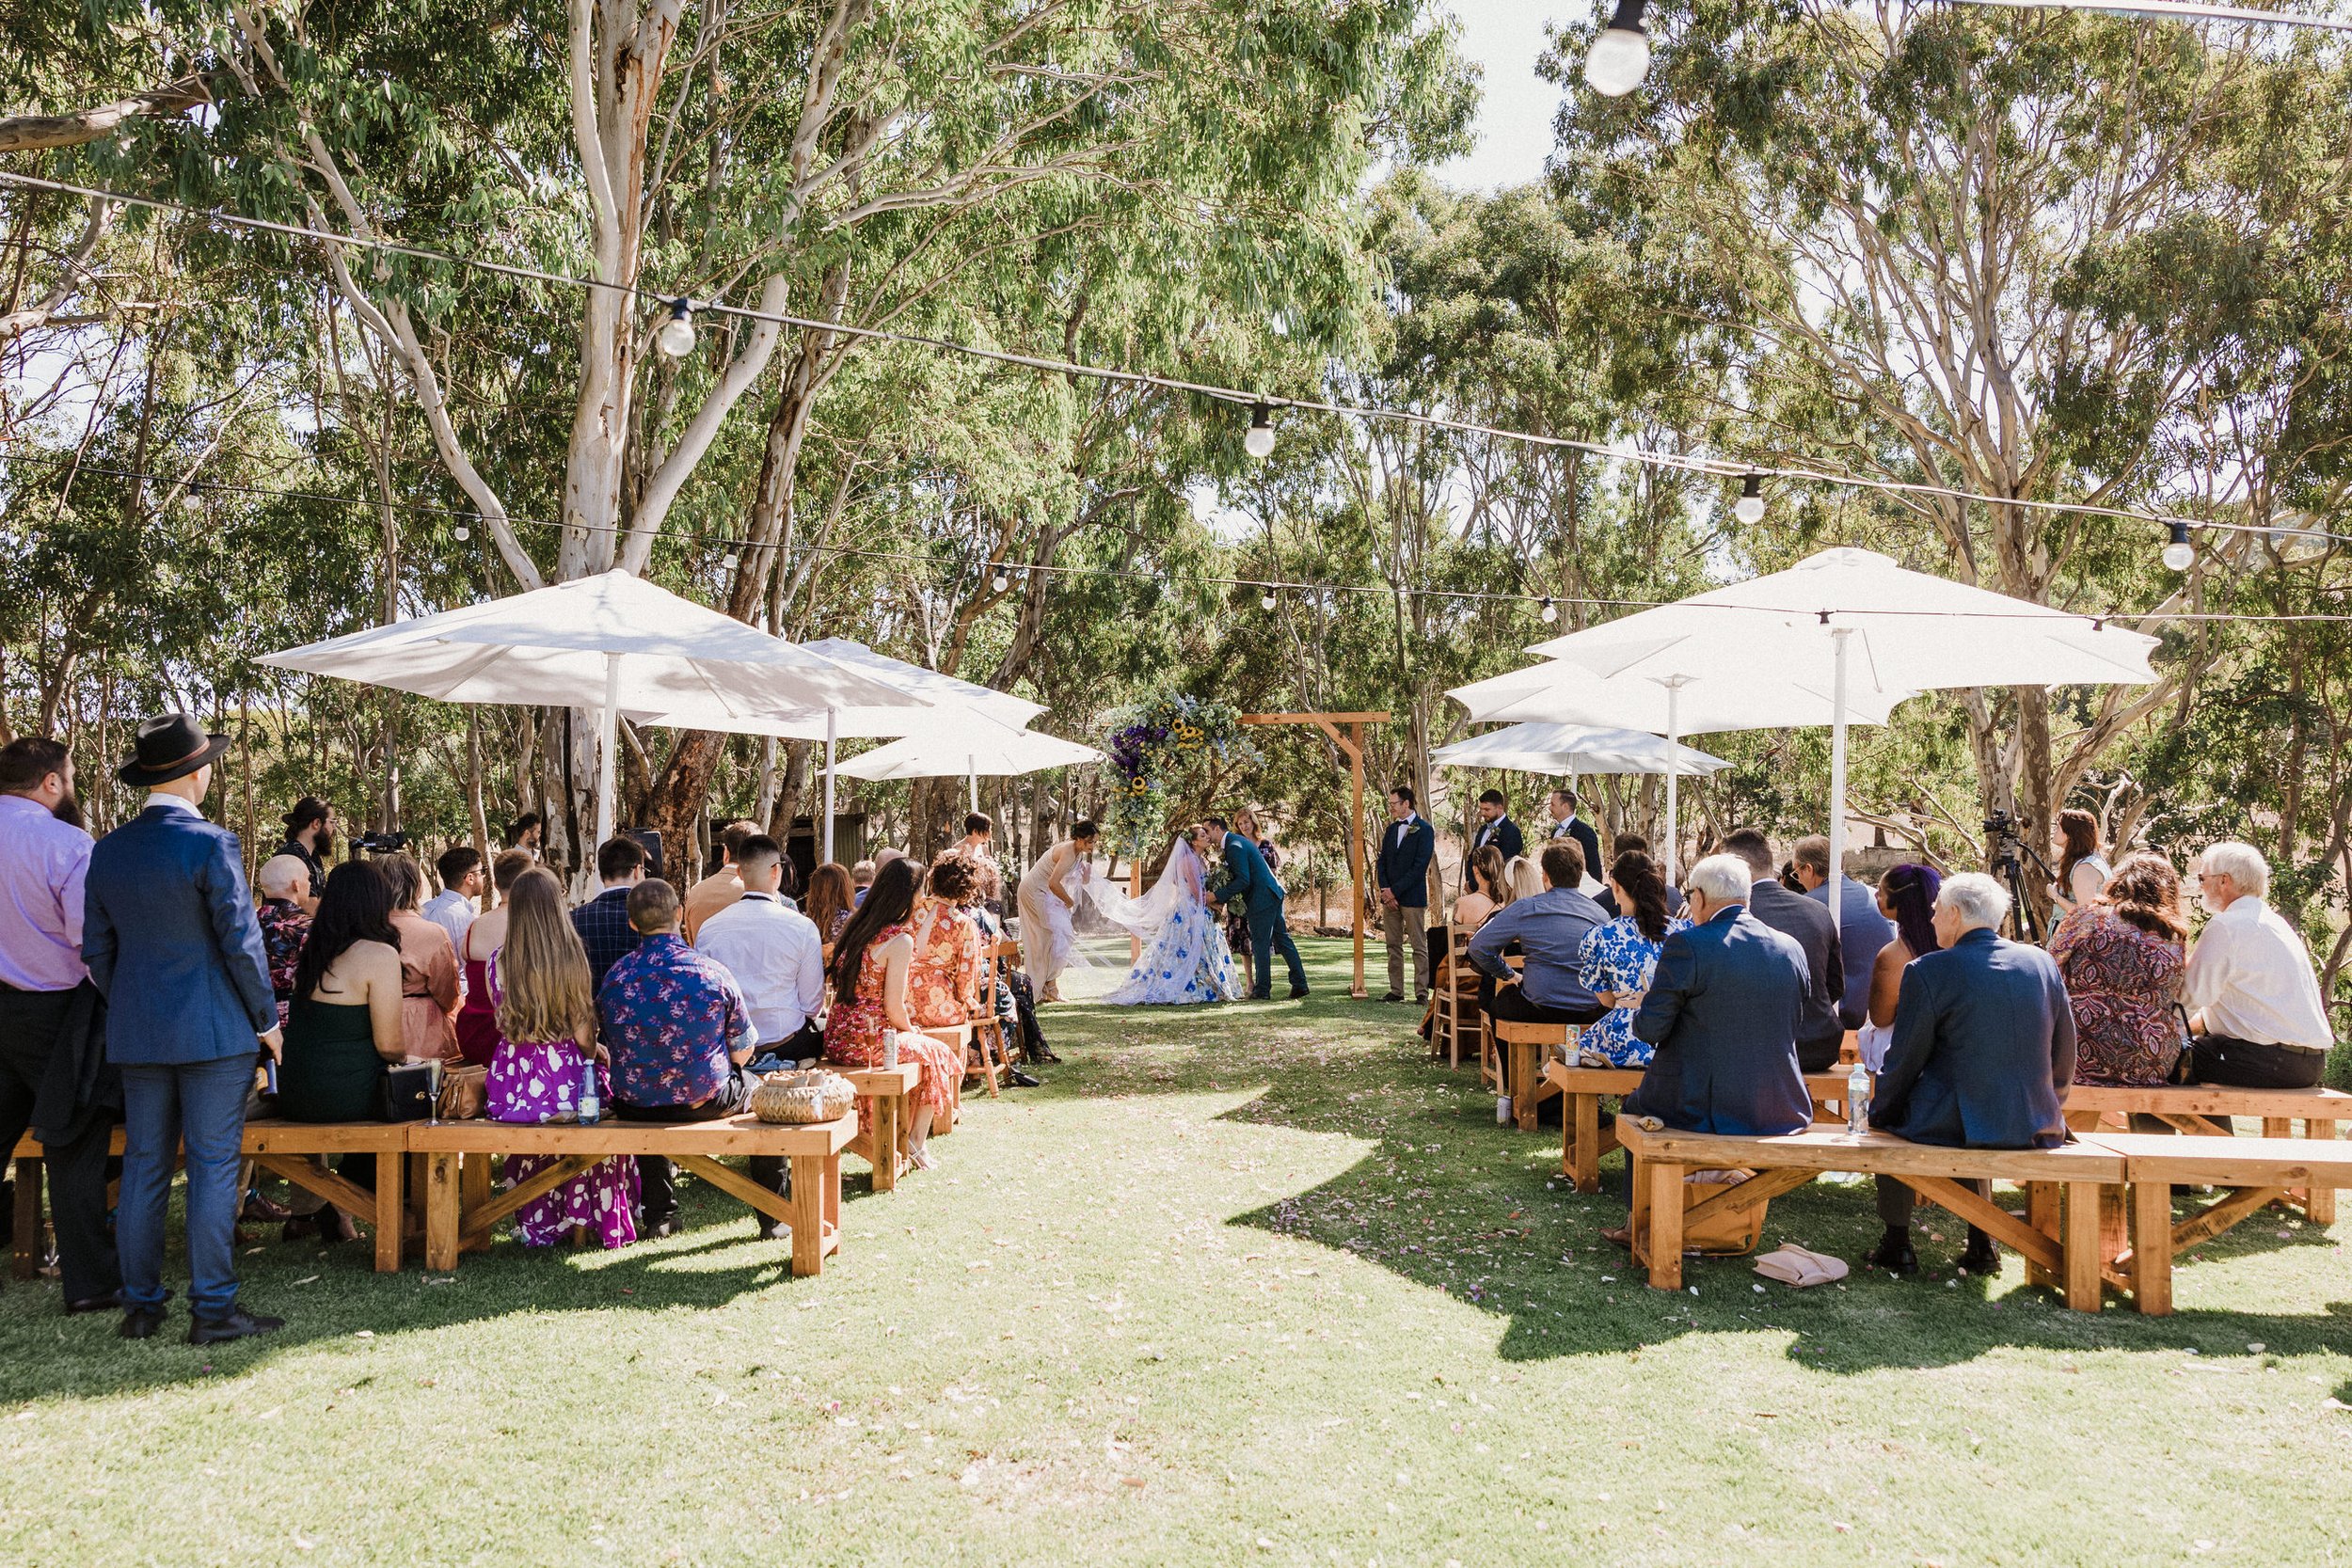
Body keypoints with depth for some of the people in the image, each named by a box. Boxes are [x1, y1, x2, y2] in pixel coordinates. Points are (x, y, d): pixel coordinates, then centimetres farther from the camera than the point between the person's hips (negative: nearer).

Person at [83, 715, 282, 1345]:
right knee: (213, 1167, -1)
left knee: (143, 1167, 12)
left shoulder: (107, 851, 6)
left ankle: (140, 1305, 18)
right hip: (213, 1031, -6)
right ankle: (212, 1309, 3)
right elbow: (241, 942, -13)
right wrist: (267, 1018, -3)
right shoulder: (212, 844, -14)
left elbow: (96, 950, 11)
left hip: (136, 1033, 6)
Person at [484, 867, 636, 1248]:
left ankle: (537, 1222, 41)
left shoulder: (496, 961, -3)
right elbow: (583, 1035, -11)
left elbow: (503, 1023, 9)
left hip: (512, 1089, 3)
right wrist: (601, 1055, 10)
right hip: (566, 1085, -2)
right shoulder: (571, 958, -11)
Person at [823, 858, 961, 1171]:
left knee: (915, 1044, 29)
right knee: (937, 1054, 17)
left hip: (836, 1040, 8)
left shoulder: (854, 927, 8)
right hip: (869, 1043, -8)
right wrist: (913, 1032, 6)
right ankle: (915, 1145, 22)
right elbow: (893, 1009, -15)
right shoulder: (899, 940, -15)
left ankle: (901, 1133, 32)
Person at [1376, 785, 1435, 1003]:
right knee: (1393, 946, 8)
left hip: (1412, 897, -7)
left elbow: (1420, 867, -13)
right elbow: (1382, 861, 13)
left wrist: (1395, 891, -14)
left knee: (1419, 947, -2)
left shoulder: (1424, 830, -6)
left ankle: (1422, 992, -1)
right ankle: (1396, 990, 12)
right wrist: (1385, 891, -2)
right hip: (1390, 896, 7)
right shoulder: (1392, 829, 15)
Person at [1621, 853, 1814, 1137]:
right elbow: (1793, 1025, 13)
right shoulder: (1792, 949, 2)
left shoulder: (1685, 945, -14)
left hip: (1700, 1110, -6)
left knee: (1633, 1105, 23)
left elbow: (1650, 1028, -12)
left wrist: (1642, 1011, 11)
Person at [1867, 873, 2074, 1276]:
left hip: (1954, 1124, -5)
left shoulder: (1928, 971, -12)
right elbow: (2065, 1051, 11)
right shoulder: (2042, 962, 4)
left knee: (1884, 1117, 24)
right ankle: (1981, 1244, 29)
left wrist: (1879, 1104, 11)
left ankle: (1897, 1244, 24)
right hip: (2036, 1126, 5)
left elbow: (1904, 1061, -6)